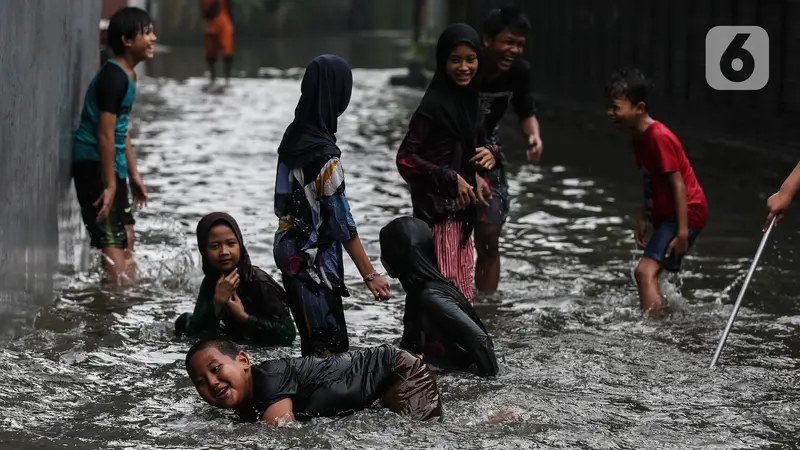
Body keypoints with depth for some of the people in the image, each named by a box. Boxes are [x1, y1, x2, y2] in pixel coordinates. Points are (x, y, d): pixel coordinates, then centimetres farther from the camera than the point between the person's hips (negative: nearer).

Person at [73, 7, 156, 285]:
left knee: (126, 236, 17)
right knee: (113, 241, -10)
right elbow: (105, 134, -23)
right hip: (94, 163, -10)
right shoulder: (114, 77, -19)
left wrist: (133, 174, 23)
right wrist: (109, 185, -23)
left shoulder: (126, 75, 12)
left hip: (111, 162, 10)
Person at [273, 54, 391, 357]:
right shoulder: (323, 153, -21)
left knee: (314, 344, 13)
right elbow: (342, 221, -18)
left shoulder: (294, 136, 3)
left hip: (291, 251, 8)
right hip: (314, 261, -8)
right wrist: (369, 274, -13)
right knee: (329, 347, -4)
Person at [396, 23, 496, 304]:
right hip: (439, 212, -9)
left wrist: (490, 152, -2)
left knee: (461, 295, 15)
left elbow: (477, 141, 21)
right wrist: (451, 179, -20)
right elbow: (405, 158, -19)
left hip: (461, 212, 9)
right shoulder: (435, 105, -17)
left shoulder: (468, 98, 7)